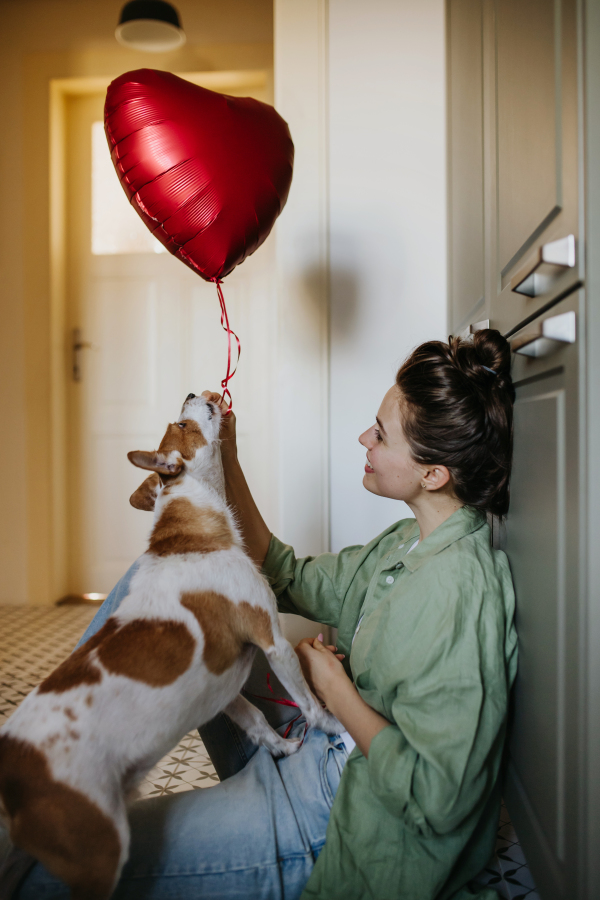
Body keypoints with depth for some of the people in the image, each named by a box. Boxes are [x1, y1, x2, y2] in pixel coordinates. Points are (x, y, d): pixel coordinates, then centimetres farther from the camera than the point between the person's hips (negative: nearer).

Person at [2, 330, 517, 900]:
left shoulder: (457, 587, -27)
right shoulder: (411, 543, 2)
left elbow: (437, 798, -27)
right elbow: (288, 582, 10)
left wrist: (333, 687, -16)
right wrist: (226, 464, 3)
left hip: (336, 821, -9)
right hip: (315, 750, 9)